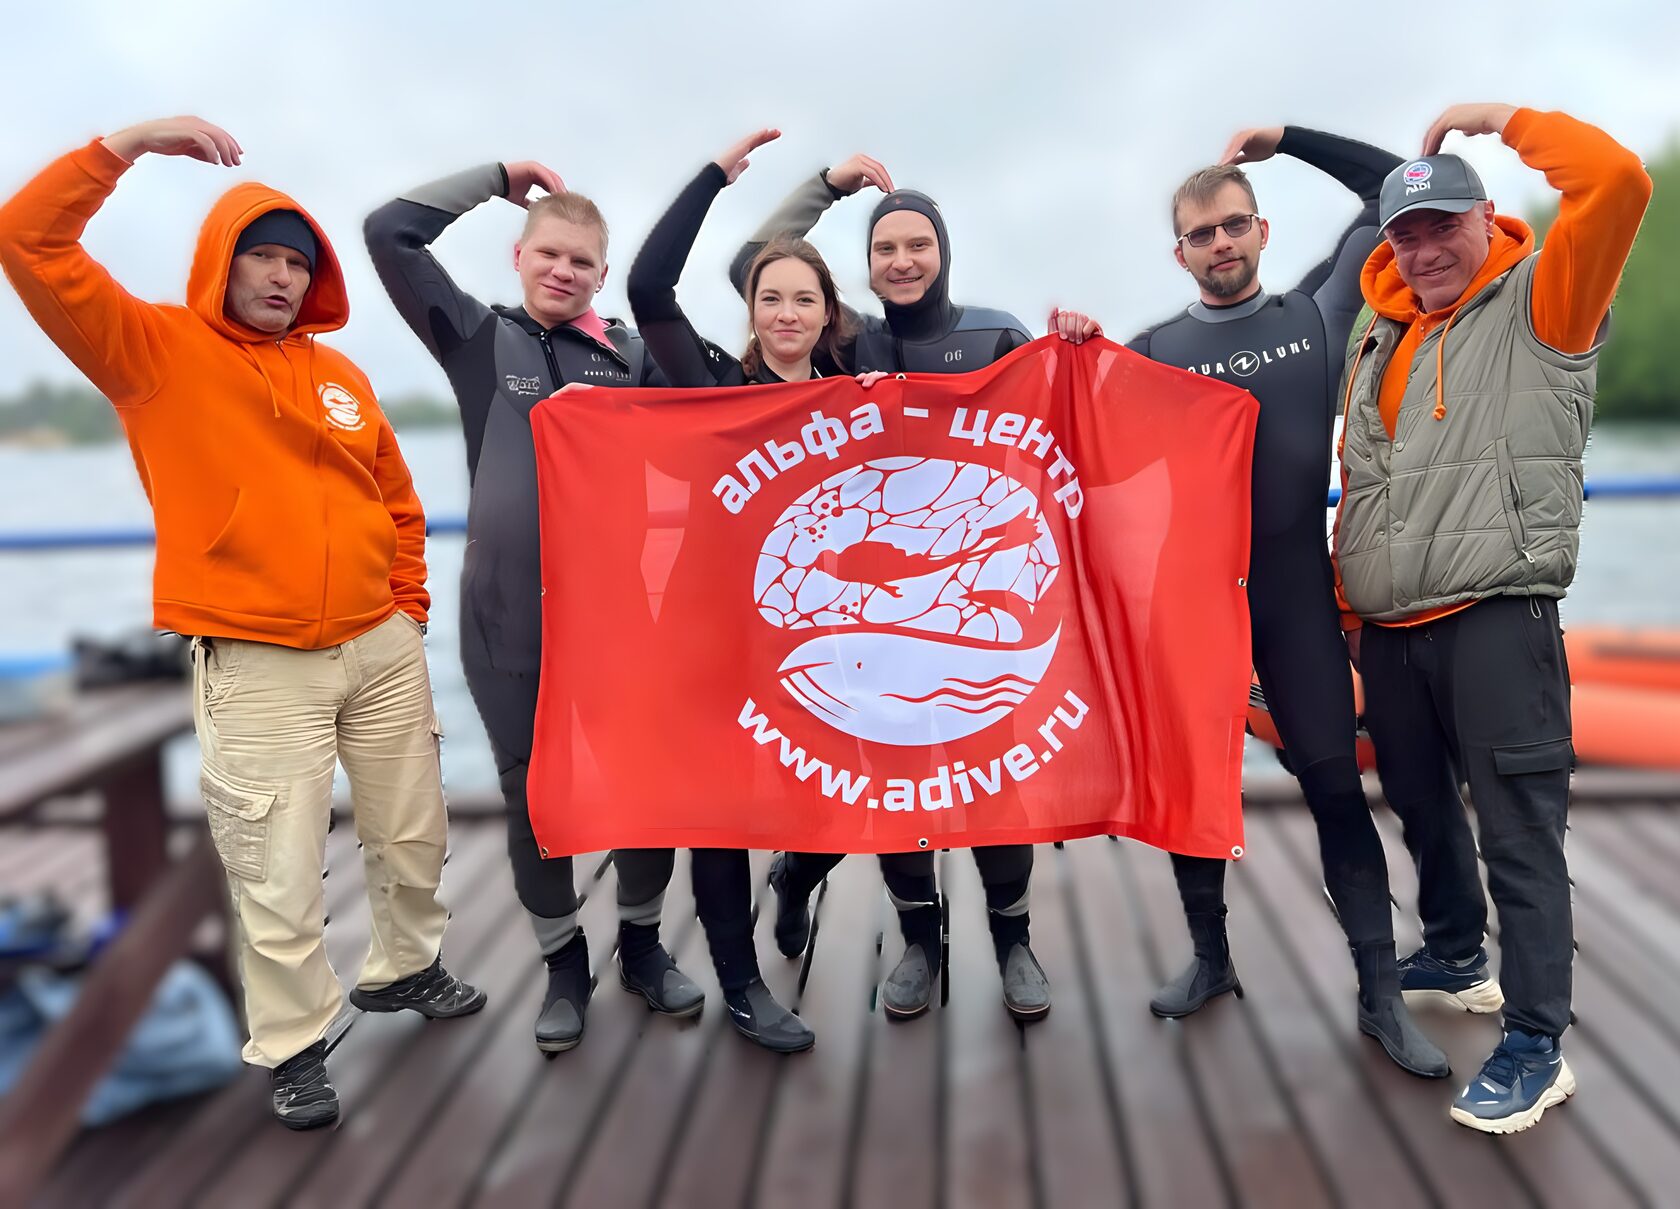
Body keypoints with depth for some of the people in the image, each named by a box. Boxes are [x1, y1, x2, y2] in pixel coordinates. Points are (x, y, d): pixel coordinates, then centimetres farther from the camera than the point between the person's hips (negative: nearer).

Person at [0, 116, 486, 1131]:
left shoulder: (341, 374, 9)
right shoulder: (153, 350, -1)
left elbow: (396, 500, 16)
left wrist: (409, 603, 12)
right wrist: (129, 144, -16)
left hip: (383, 648, 5)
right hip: (259, 666, -4)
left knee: (414, 836, 16)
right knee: (279, 877, 1)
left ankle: (405, 969, 40)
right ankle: (295, 1045, 21)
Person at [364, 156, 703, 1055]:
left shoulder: (634, 358, 6)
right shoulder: (480, 339, 4)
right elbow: (388, 233, -3)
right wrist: (499, 179, 2)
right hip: (510, 618, -1)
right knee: (533, 795, 9)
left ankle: (642, 942, 31)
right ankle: (563, 963, 29)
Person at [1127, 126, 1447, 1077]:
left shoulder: (1317, 313, 8)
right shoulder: (1152, 351, 4)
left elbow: (1394, 191, 13)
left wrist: (1287, 138, 8)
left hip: (1298, 591, 0)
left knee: (1335, 785, 2)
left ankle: (1382, 993, 13)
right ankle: (1211, 957, 27)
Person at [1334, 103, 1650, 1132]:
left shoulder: (1541, 304, -1)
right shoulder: (1382, 339, 17)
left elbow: (1617, 184, -18)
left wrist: (1502, 118, -6)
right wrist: (1346, 594, 17)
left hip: (1496, 620, -7)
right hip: (1387, 629, 7)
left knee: (1518, 829, -3)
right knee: (1422, 806, 21)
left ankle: (1538, 1045, 8)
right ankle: (1454, 951, 43)